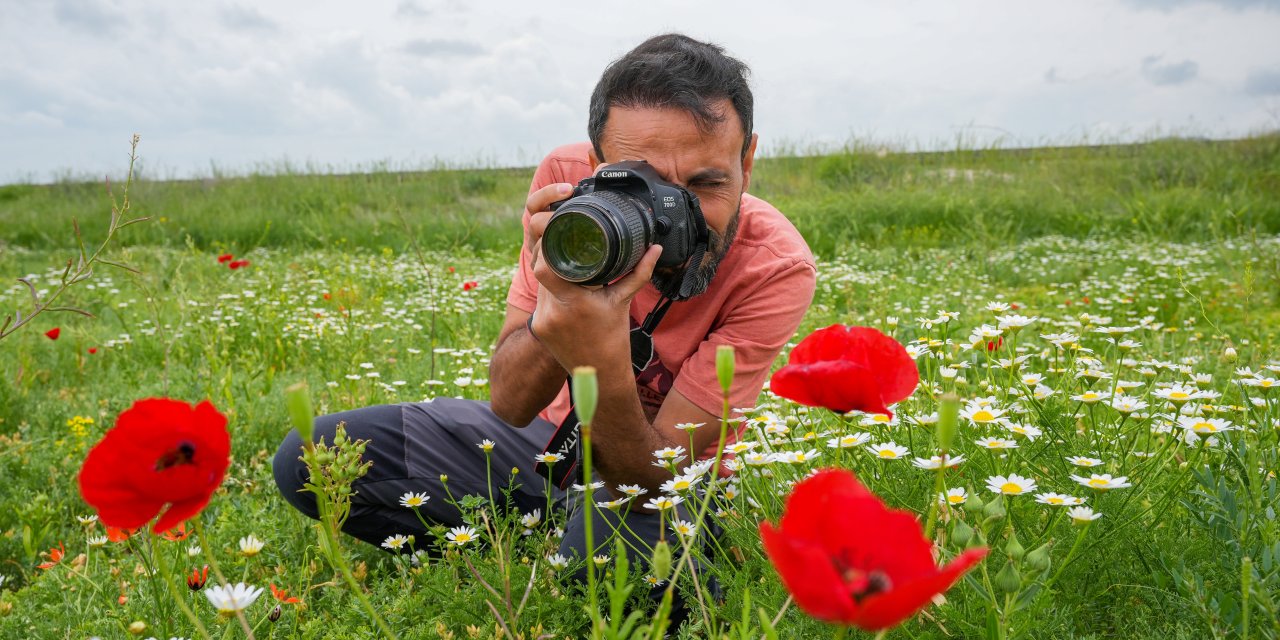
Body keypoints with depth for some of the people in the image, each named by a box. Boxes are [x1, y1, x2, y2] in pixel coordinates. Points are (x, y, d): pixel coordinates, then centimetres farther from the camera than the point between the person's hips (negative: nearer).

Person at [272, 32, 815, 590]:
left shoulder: (777, 268, -29)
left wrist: (604, 365, -49)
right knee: (309, 459, -7)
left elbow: (652, 478, -30)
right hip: (556, 426, 3)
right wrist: (554, 312, -42)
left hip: (671, 466, -2)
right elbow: (509, 405, -21)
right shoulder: (568, 178, -22)